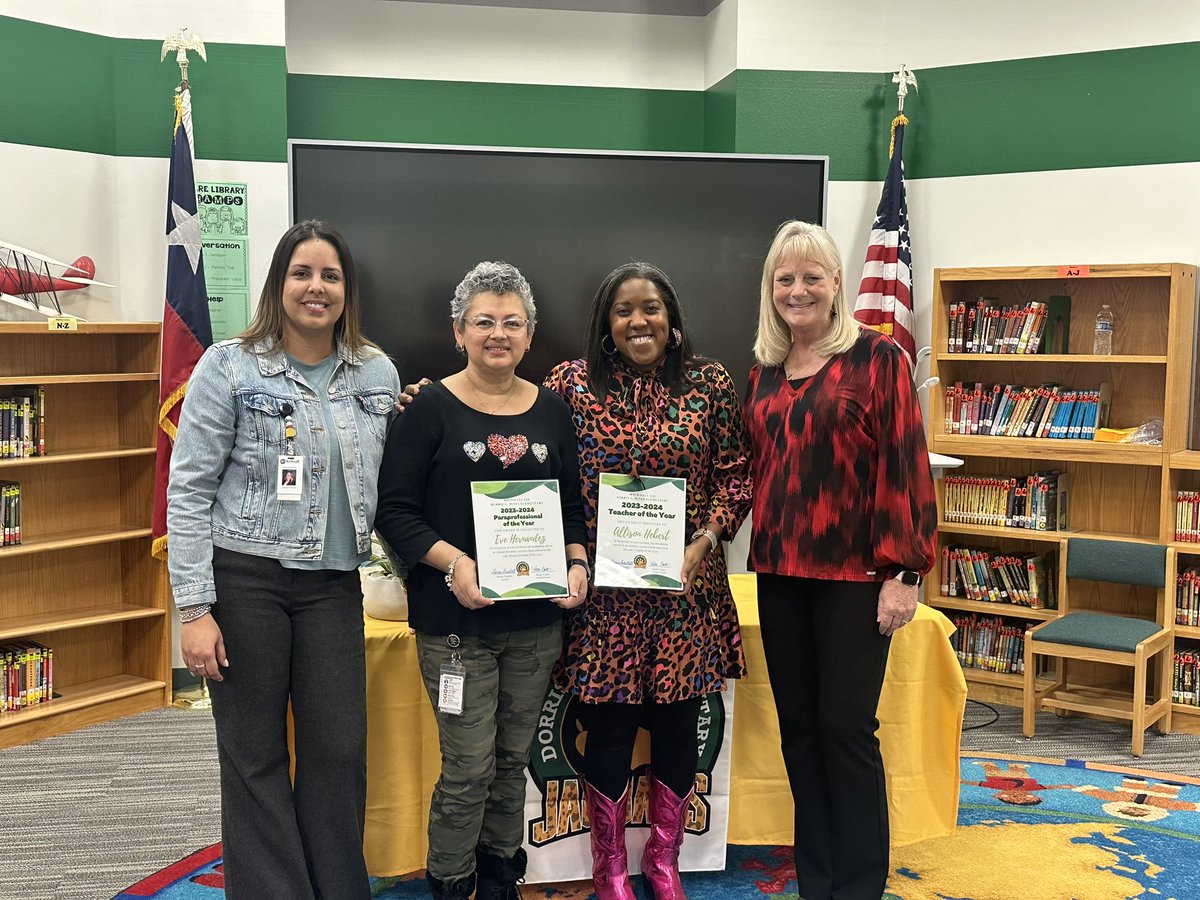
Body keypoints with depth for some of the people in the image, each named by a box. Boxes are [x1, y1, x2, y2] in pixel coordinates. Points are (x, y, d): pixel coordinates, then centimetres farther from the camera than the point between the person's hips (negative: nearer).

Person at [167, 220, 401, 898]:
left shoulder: (379, 374, 6)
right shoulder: (230, 367, -4)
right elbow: (190, 491, -6)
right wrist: (195, 607, -11)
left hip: (334, 583, 3)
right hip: (243, 579, -3)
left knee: (340, 752, 4)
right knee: (255, 754, 6)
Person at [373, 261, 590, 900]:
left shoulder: (551, 411, 10)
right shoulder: (431, 409, -4)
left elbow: (574, 505, 15)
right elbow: (395, 510, -7)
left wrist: (577, 564, -3)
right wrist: (453, 561, -20)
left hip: (537, 619, 4)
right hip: (455, 618, -4)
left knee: (513, 759, 14)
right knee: (468, 768, -3)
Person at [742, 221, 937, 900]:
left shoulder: (876, 358, -6)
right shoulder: (765, 373, 12)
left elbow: (906, 466, -10)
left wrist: (903, 571, -14)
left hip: (854, 572, -5)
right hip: (780, 571, 6)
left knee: (846, 727, -1)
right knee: (799, 728, 11)